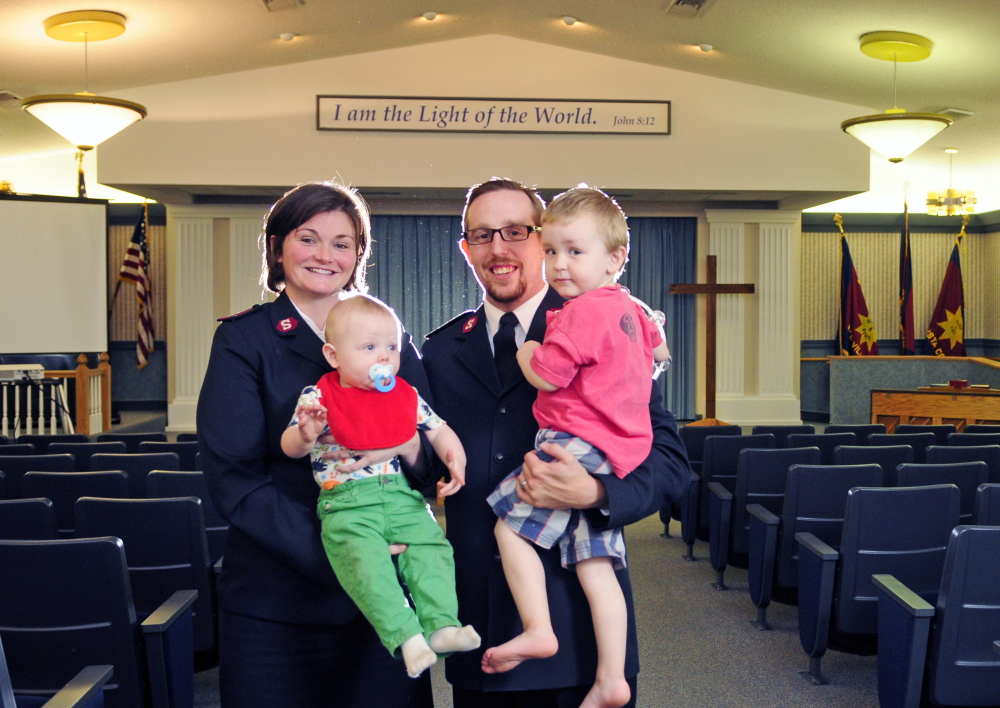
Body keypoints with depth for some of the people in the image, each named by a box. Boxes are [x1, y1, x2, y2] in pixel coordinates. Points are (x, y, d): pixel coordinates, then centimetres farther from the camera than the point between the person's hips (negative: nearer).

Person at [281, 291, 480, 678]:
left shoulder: (406, 396, 13)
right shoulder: (319, 398, 2)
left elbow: (440, 431, 20)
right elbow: (290, 446, -3)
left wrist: (455, 461, 0)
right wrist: (305, 434, -28)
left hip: (403, 498, 4)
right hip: (346, 505, -3)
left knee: (430, 549, -19)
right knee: (366, 561, -27)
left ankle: (442, 627, -18)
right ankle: (406, 636, -29)